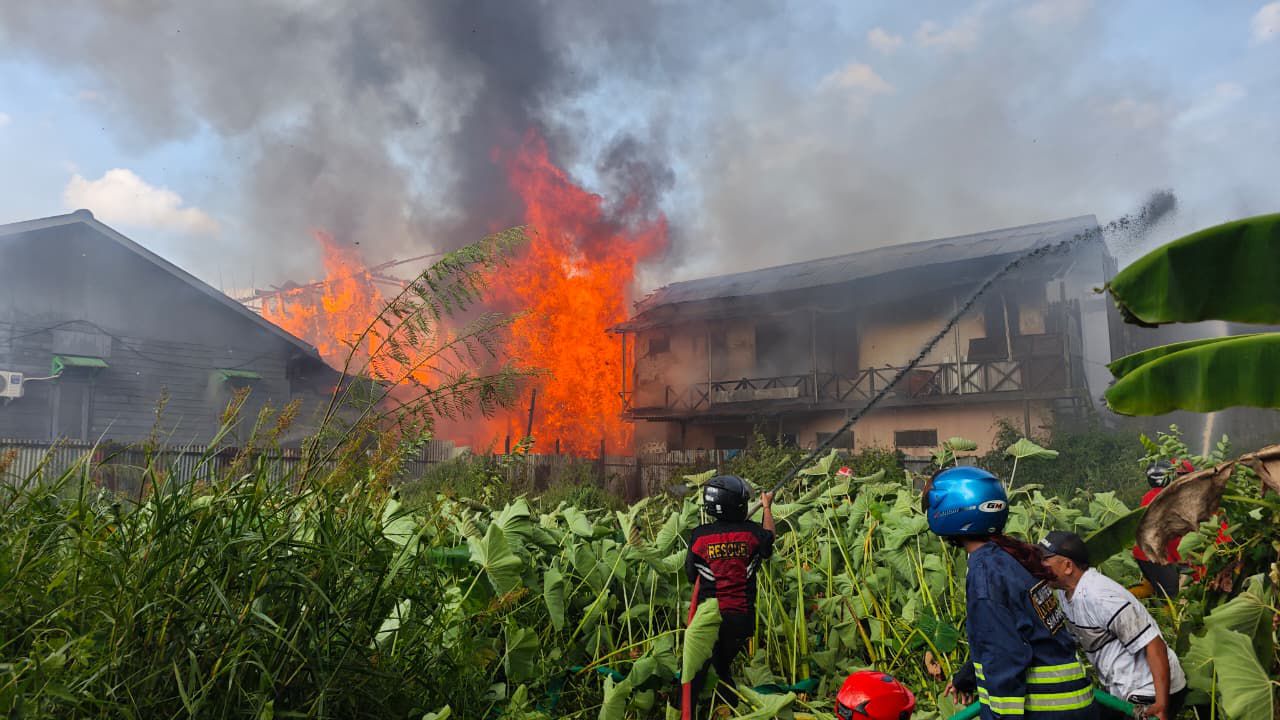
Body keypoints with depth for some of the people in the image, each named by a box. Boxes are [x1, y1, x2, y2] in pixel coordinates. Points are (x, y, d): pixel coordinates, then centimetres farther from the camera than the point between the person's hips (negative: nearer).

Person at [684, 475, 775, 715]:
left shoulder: (700, 535, -9)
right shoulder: (752, 531, -7)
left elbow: (691, 575, 0)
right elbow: (769, 541, 19)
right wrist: (767, 508, 31)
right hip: (742, 617, 2)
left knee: (696, 674, 11)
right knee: (722, 668, 22)